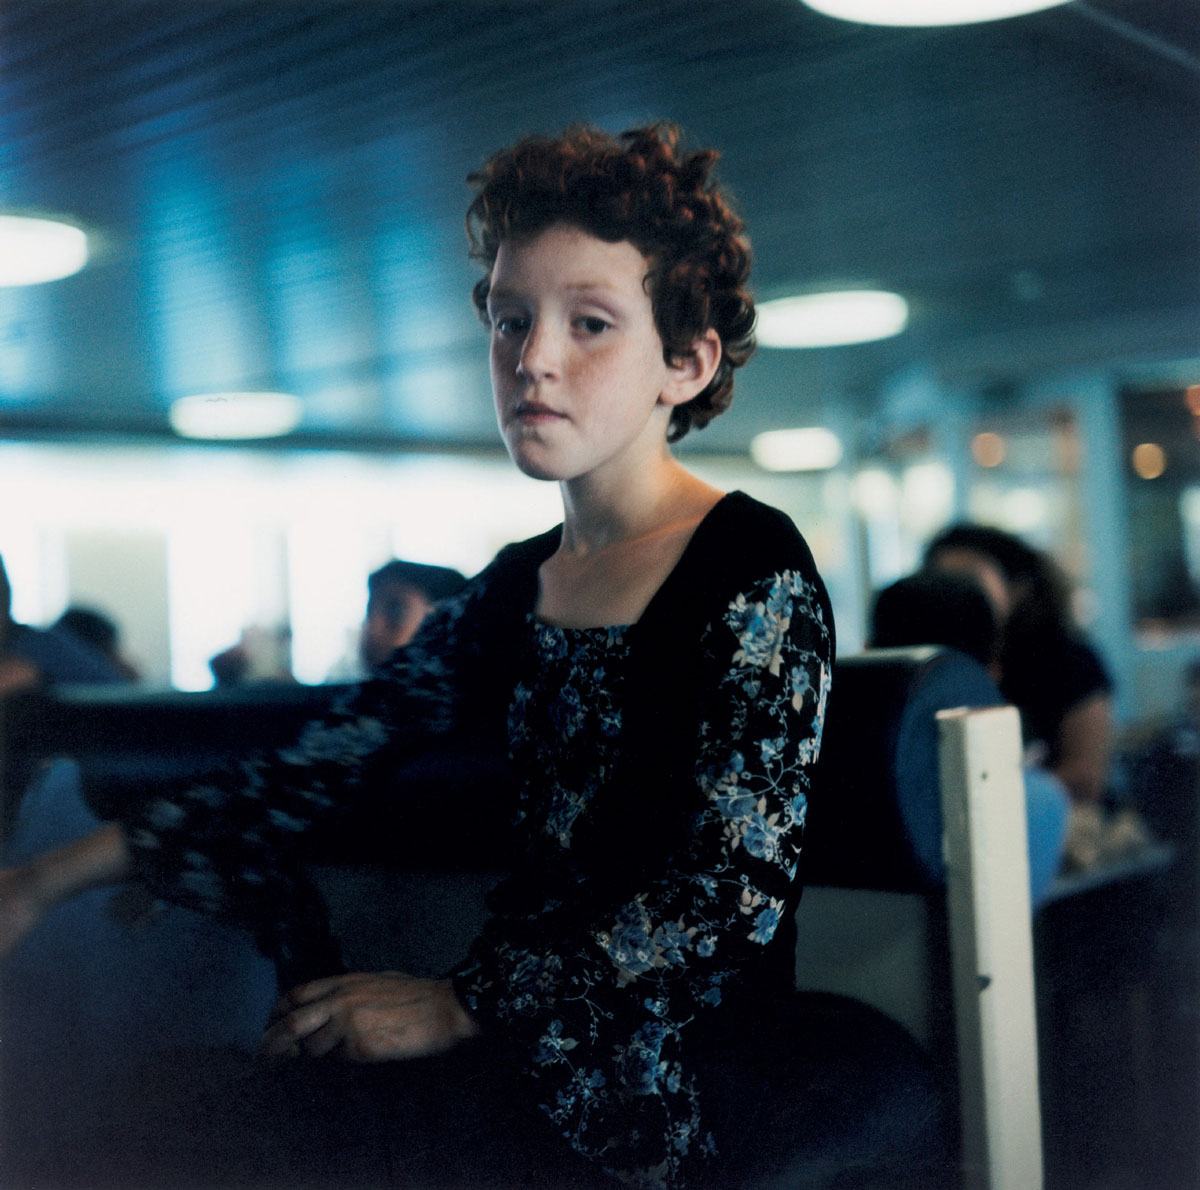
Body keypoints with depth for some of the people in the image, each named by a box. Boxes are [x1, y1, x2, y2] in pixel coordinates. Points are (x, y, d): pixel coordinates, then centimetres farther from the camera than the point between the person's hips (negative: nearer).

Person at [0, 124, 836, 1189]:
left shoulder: (755, 573, -8)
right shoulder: (513, 589, 13)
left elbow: (737, 889, -16)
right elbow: (323, 770, 10)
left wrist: (458, 1007, -17)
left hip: (665, 1089, -6)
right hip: (517, 1051, 6)